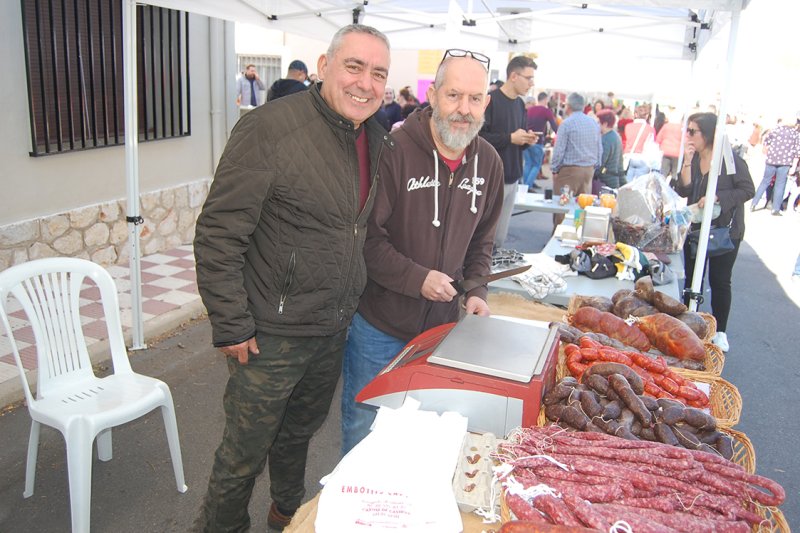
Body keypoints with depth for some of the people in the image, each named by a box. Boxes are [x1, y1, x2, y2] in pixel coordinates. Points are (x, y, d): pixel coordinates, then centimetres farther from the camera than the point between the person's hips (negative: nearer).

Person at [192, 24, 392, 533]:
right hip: (272, 335, -6)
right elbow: (218, 234, -18)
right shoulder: (271, 128, -20)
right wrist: (231, 327, -17)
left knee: (300, 433, 27)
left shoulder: (378, 141, 2)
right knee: (245, 452, 10)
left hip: (334, 331, 7)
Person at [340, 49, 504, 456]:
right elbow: (366, 237, -17)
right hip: (379, 327, -5)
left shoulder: (488, 162, 2)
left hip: (442, 325, 5)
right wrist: (418, 279, -23)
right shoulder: (393, 150, -18)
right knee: (364, 427, 13)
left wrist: (476, 291, 0)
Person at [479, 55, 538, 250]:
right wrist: (510, 138, -18)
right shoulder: (491, 100, -10)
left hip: (512, 179, 8)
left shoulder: (520, 104, 15)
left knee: (500, 239, 11)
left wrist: (526, 140, 2)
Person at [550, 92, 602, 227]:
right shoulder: (594, 123, 8)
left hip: (569, 170, -6)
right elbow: (600, 149, 13)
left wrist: (554, 169, -1)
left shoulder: (566, 123, -9)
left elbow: (559, 150, -10)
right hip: (589, 170, 6)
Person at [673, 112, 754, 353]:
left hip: (725, 230, -5)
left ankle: (720, 333, 16)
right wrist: (687, 162, -15)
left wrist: (716, 197, -23)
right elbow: (683, 191, -7)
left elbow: (747, 190, -12)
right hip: (696, 227, 5)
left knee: (720, 281, 4)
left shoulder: (731, 160, -13)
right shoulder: (693, 159, 3)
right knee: (692, 278, 11)